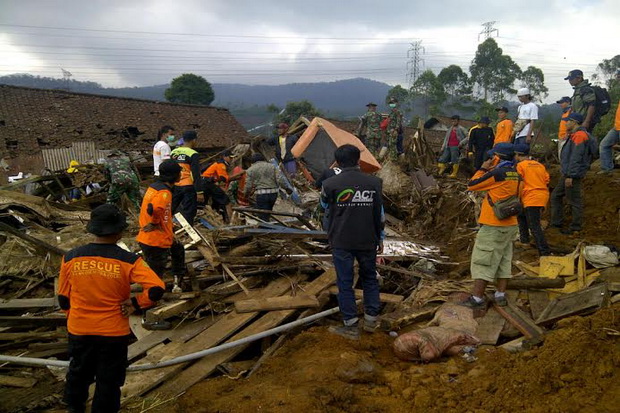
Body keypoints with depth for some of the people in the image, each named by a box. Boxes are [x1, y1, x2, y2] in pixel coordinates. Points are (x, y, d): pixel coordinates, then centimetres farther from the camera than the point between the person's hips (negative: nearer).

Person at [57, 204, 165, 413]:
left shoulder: (71, 258, -9)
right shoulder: (128, 261, -18)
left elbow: (63, 298, 1)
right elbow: (156, 289, -26)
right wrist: (136, 304, -11)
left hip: (78, 331, 4)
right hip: (113, 333, -3)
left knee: (78, 373, 27)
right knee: (109, 380, 17)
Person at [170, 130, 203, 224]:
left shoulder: (173, 152, 10)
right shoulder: (193, 154, -10)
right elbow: (196, 174, -14)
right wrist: (199, 191, -13)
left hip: (175, 187, 6)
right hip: (188, 187, -6)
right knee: (188, 212, 0)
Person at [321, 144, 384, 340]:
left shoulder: (331, 184, -10)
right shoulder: (373, 182, -3)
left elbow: (324, 206, 10)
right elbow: (380, 214, 4)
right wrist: (380, 238, 15)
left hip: (341, 241, -2)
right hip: (367, 241, 3)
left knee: (345, 283, 7)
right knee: (370, 279, 20)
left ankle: (351, 327, 13)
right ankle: (371, 320, 27)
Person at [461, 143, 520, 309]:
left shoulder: (497, 173, -18)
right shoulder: (514, 174, 7)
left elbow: (472, 185, -12)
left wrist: (483, 168, -1)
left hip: (493, 226, -8)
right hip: (510, 225, 8)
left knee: (482, 261, -2)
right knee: (504, 259, 14)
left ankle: (477, 298, 0)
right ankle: (500, 295, 19)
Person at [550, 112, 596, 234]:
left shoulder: (579, 135, -17)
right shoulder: (575, 135, 16)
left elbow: (576, 158, -23)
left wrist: (570, 176, -24)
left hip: (573, 175, -11)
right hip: (567, 174, 11)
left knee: (574, 201, -2)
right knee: (556, 196, 15)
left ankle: (575, 228, 7)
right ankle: (556, 223, 21)